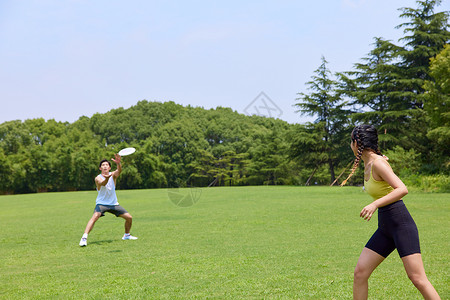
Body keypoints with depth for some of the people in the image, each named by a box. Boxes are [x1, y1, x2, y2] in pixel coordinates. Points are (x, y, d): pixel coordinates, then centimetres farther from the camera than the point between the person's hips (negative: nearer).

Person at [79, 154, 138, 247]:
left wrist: (118, 163, -53)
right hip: (101, 203, -4)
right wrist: (107, 178, -61)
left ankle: (126, 235, 25)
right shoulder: (98, 178, -13)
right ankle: (84, 238, -35)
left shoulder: (113, 175, -5)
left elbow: (119, 171, -28)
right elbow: (103, 183, -36)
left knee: (129, 217, 1)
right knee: (95, 217, -31)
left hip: (113, 203, 4)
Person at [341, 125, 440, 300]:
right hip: (385, 228, 9)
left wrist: (375, 204, -32)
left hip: (401, 225, -9)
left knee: (417, 279, -11)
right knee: (359, 273, 4)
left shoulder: (378, 163, -16)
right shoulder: (368, 164, 10)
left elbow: (402, 189, -27)